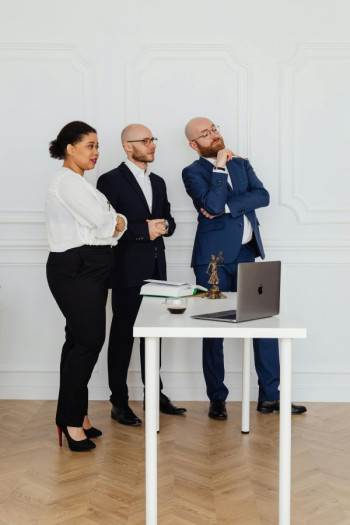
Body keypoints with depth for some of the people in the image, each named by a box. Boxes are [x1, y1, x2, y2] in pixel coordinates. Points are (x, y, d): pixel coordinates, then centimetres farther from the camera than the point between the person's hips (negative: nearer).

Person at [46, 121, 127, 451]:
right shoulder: (67, 181, -12)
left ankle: (74, 416, 19)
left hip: (87, 269, 10)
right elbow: (103, 223, -17)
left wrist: (112, 222, -6)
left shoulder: (77, 182, 20)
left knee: (80, 340, 11)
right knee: (88, 341, -8)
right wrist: (120, 221, 3)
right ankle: (72, 421, 2)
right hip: (75, 270, -10)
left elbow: (106, 225, 15)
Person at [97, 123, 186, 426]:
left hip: (156, 269, 7)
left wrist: (163, 226, -7)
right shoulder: (111, 181, -7)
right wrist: (144, 230, -18)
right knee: (123, 334, 2)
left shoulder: (158, 182, 14)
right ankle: (119, 403, 13)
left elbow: (169, 222, 16)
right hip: (127, 271, -7)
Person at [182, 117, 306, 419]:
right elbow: (212, 205, -18)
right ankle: (217, 399, 18)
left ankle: (270, 397, 14)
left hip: (247, 254, 5)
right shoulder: (193, 172, -1)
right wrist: (220, 167, -11)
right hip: (214, 258, -4)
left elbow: (262, 196, -3)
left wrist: (226, 207, -13)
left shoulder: (241, 164, 14)